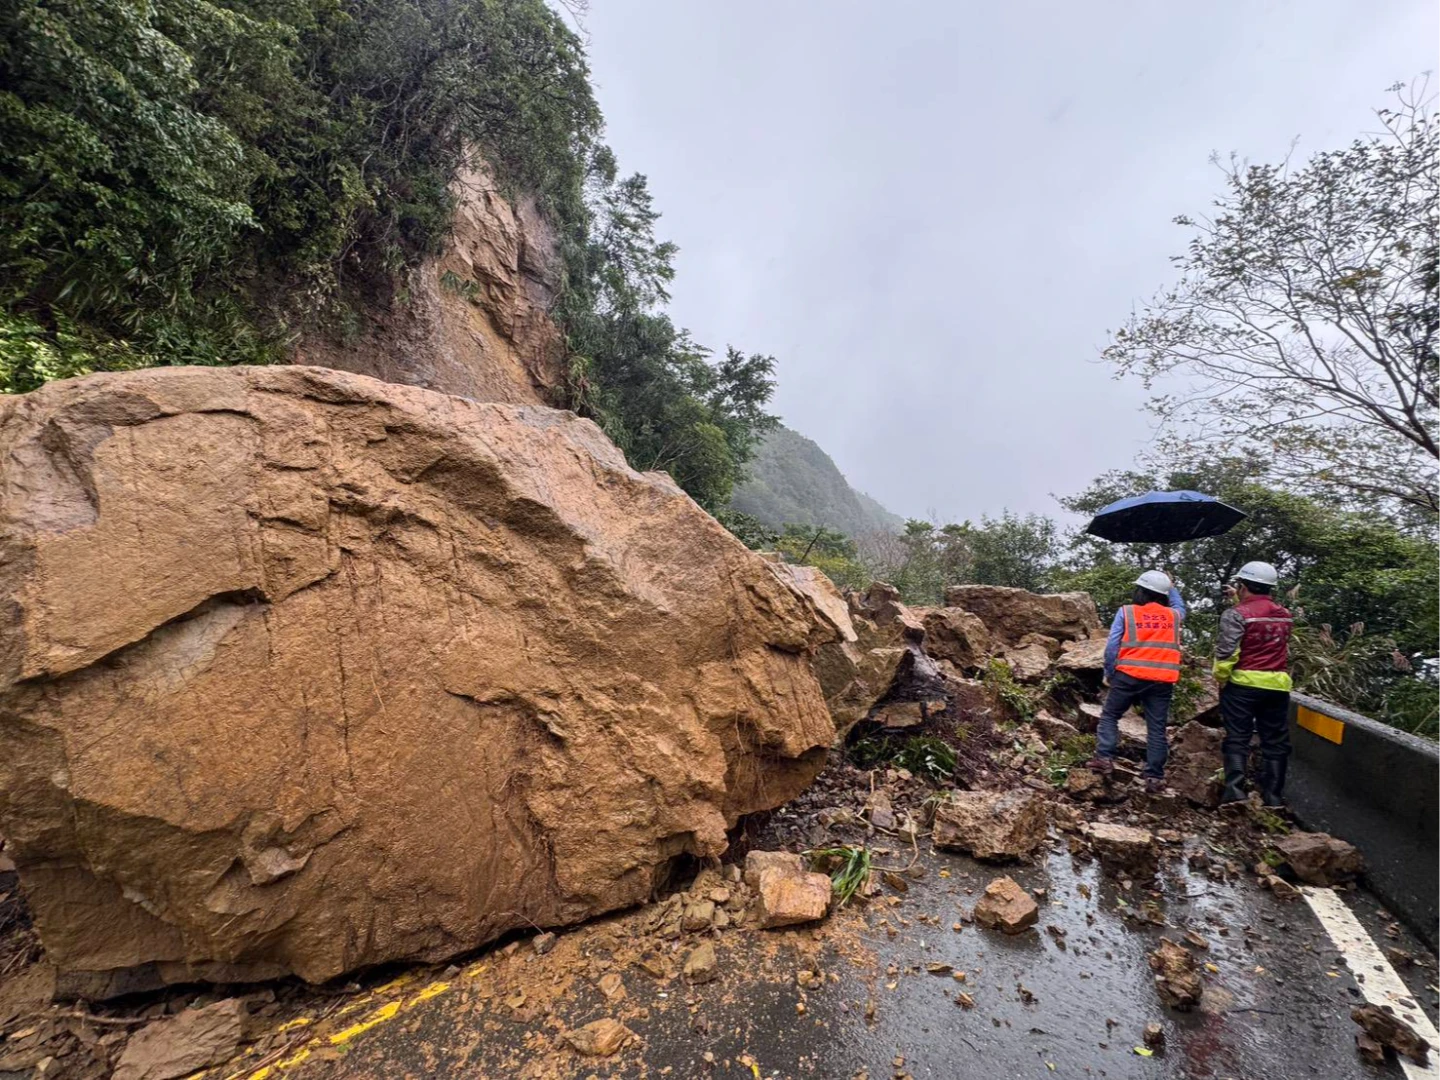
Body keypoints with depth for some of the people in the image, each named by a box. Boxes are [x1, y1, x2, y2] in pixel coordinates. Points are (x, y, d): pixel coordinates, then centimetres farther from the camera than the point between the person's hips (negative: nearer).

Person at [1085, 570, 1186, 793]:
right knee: (1157, 728, 7)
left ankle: (1104, 757, 2)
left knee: (1109, 715, 12)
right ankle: (1154, 777, 7)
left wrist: (1109, 673, 6)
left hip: (1129, 675, -2)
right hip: (1162, 680, 3)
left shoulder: (1126, 612, 0)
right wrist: (1171, 586, 42)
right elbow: (1180, 606, 37)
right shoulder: (1173, 615, 9)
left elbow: (1112, 647, -4)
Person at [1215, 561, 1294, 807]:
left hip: (1243, 684, -5)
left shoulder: (1237, 614, -11)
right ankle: (1273, 796, 15)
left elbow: (1226, 652, -17)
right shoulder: (1285, 615, 8)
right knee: (1275, 743, 11)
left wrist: (1221, 679, -5)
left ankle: (1235, 790, -3)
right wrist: (1240, 599, 32)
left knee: (1237, 738, 1)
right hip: (1278, 685, 5)